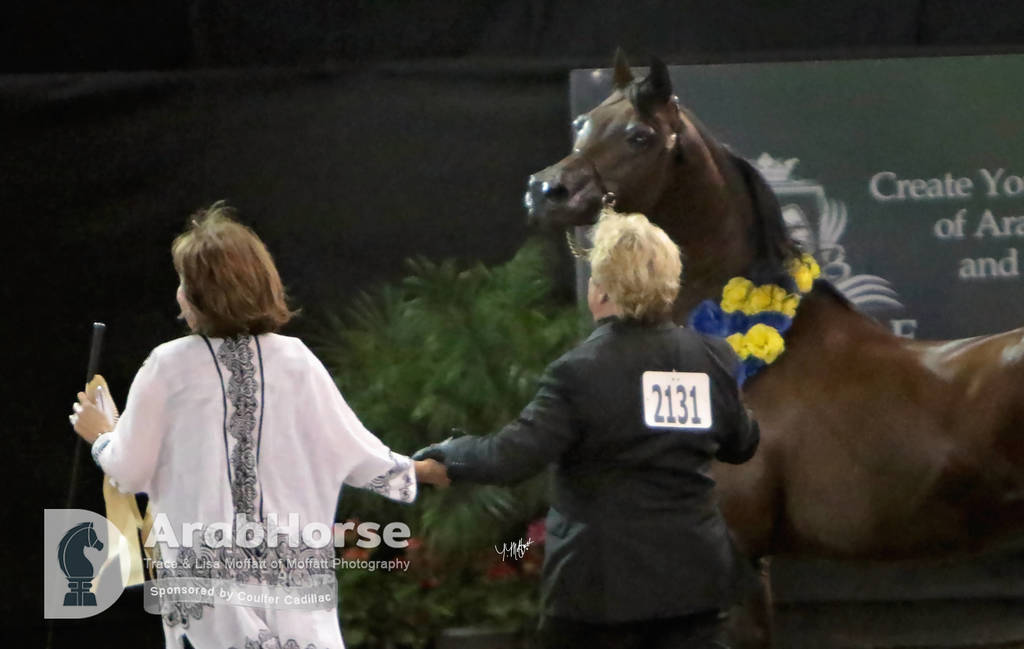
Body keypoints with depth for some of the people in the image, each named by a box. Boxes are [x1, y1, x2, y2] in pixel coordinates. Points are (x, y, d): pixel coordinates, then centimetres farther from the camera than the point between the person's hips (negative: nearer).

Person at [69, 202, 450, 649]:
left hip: (206, 579, -2)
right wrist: (419, 470, 26)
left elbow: (129, 473, 4)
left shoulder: (168, 368, -4)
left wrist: (99, 435, 25)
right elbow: (355, 454, 7)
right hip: (293, 574, 2)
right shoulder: (295, 361, 2)